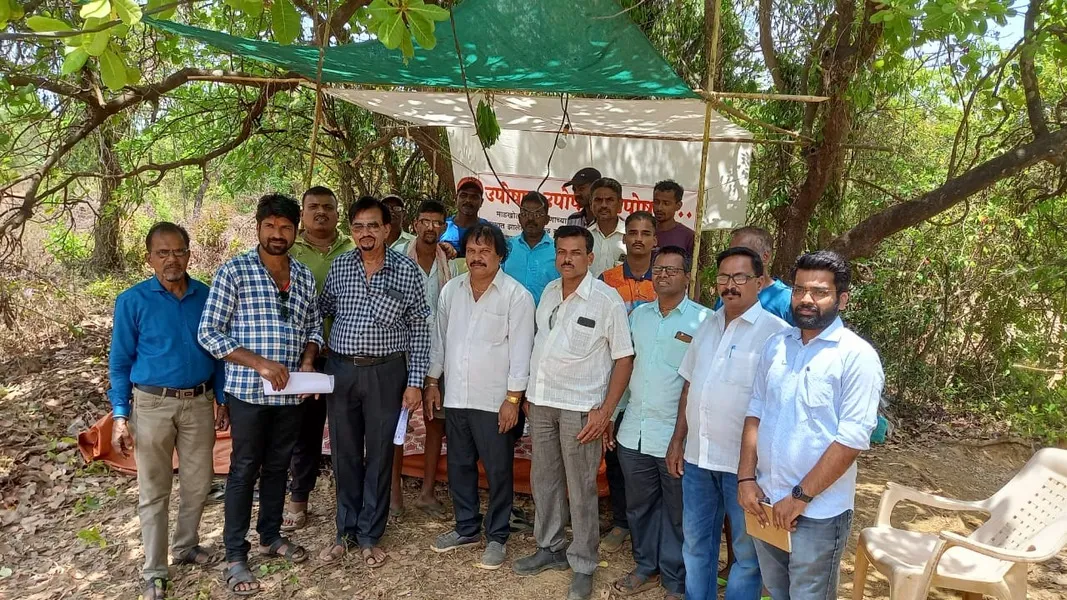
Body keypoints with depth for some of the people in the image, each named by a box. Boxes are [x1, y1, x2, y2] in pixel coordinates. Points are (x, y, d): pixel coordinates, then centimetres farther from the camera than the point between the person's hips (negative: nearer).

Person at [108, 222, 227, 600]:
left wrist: (222, 401, 7)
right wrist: (120, 416, -9)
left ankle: (186, 547, 35)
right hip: (153, 405, -3)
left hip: (199, 403, 3)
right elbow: (120, 362, -3)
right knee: (154, 491, 6)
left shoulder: (206, 296, 1)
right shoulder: (132, 301, -7)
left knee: (198, 484, 13)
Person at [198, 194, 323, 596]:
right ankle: (235, 556, 18)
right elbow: (208, 333, -11)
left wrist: (308, 360, -5)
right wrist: (259, 363, -20)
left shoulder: (305, 277, 7)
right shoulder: (233, 272, -8)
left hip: (292, 393, 5)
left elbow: (314, 327, 15)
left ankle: (271, 536, 34)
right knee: (244, 470, 5)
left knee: (278, 466, 17)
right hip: (248, 390, -4)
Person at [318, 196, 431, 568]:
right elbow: (322, 311, 14)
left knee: (379, 454, 7)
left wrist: (415, 381, -6)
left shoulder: (406, 270, -5)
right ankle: (346, 532, 28)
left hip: (386, 373, -2)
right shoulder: (339, 266, 3)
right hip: (341, 370, 3)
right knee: (344, 454, 12)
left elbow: (419, 328, -3)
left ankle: (370, 536, 23)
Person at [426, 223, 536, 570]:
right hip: (455, 397, 5)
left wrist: (513, 399, -14)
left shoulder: (516, 296, -11)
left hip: (495, 401, -5)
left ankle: (497, 536, 22)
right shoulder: (451, 290, 5)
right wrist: (432, 383, 11)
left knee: (498, 471, 6)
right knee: (459, 466, 16)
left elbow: (520, 352, -12)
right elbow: (439, 339, 12)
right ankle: (467, 528, 33)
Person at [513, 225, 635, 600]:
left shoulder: (607, 299, -12)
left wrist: (606, 410, -15)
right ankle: (549, 548, 33)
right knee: (543, 480, 16)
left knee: (581, 489, 4)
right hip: (542, 402, 6)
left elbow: (624, 358, -10)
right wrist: (531, 393, 14)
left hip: (581, 407, -6)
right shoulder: (549, 292, 7)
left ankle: (583, 566, 19)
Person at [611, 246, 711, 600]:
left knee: (676, 512, 10)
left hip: (676, 434, -5)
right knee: (639, 506, 17)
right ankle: (646, 567, 36)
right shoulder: (638, 315, 8)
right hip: (633, 431, 5)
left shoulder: (704, 320, -8)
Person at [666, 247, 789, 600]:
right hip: (698, 456, 6)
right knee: (696, 541, 19)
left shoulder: (776, 333, -12)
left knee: (747, 550, 11)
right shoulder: (707, 326, 9)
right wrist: (678, 442, 13)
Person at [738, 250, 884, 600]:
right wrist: (746, 478, -1)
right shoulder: (775, 346, 5)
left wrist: (800, 497, -17)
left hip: (818, 512, -5)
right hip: (767, 503, 5)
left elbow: (851, 439, -18)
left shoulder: (857, 356, -14)